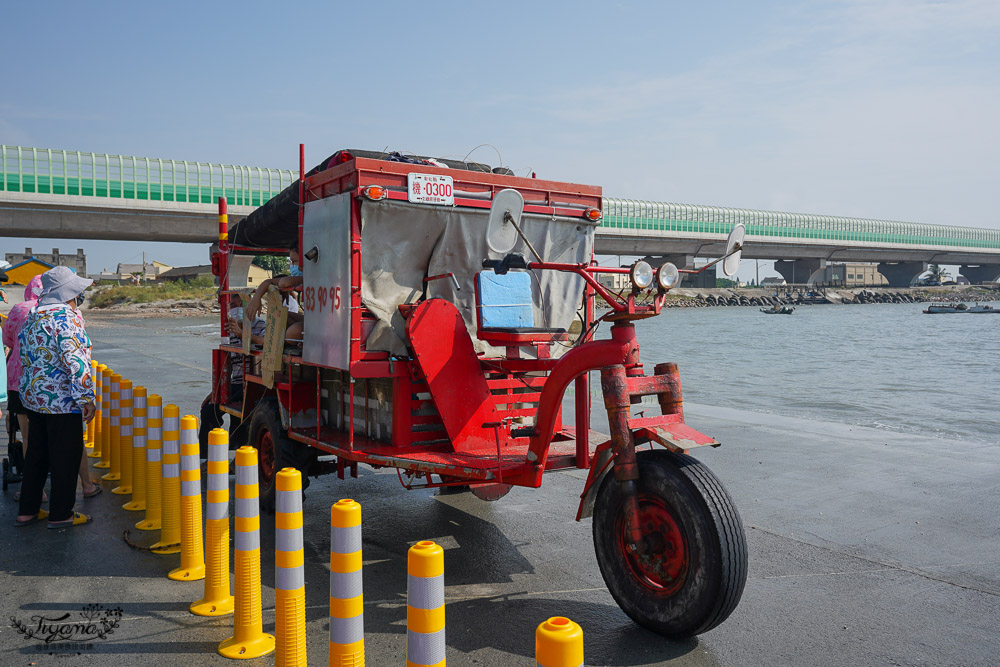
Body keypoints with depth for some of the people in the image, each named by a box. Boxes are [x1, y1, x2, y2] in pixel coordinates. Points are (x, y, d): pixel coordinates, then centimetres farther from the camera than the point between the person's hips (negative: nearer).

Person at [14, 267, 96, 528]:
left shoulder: (32, 316, 12)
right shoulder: (66, 316, -16)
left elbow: (23, 354, 19)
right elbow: (75, 360, -23)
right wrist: (86, 397, -22)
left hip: (32, 396, 9)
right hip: (61, 400, -9)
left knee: (37, 454, 18)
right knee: (65, 457, 2)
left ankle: (27, 511, 26)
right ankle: (60, 515, 11)